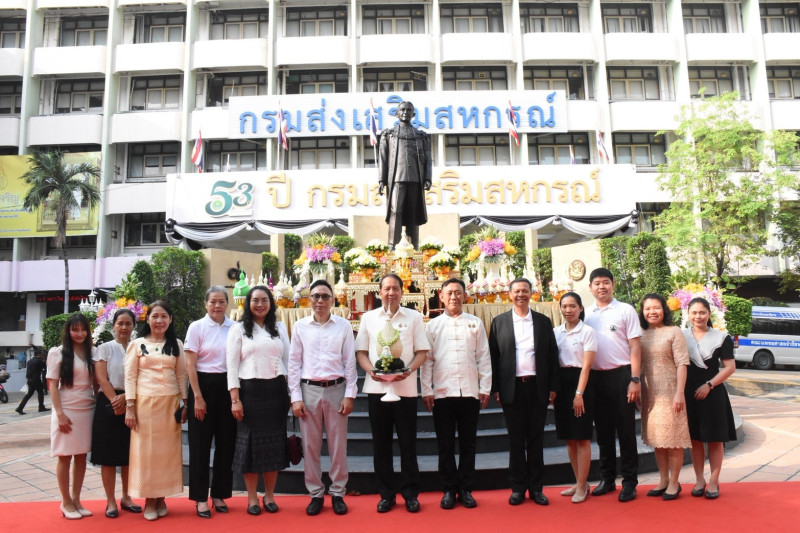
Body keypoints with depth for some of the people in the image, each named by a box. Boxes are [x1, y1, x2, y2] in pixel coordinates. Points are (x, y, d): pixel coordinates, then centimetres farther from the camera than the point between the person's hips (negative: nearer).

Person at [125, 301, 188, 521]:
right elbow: (130, 377, 0)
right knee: (145, 450, 1)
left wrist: (185, 402, 3)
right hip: (145, 403, -2)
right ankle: (149, 500, 12)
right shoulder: (137, 344, 3)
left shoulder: (176, 345, 9)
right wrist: (129, 407, -7)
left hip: (170, 403, 2)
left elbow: (181, 375, 9)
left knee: (167, 450, 5)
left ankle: (161, 498, 16)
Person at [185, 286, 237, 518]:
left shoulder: (234, 327, 3)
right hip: (204, 385, -3)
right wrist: (198, 397, -11)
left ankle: (219, 494, 24)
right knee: (201, 443, 5)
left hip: (227, 385, 3)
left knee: (226, 442, 9)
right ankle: (200, 498, 17)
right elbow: (190, 365, -6)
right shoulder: (197, 327, -4)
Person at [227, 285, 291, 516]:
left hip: (276, 390, 3)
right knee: (250, 442, 4)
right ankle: (252, 498, 18)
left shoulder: (280, 328, 9)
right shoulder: (239, 329, 2)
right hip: (250, 391, -2)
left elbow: (288, 360, 9)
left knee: (275, 442, 7)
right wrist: (235, 399, -9)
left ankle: (269, 496, 21)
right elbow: (232, 366, -2)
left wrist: (291, 392, 4)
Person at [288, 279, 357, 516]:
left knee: (338, 445, 6)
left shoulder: (344, 325, 2)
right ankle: (315, 494, 22)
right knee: (310, 445, 8)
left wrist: (350, 394, -2)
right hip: (308, 390, 1)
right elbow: (294, 362, 4)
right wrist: (295, 397, -1)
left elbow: (349, 362, 3)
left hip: (336, 389, 0)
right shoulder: (300, 326, 3)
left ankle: (338, 493, 21)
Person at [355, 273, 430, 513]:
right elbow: (361, 352, 7)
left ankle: (410, 493, 19)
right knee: (381, 443, 9)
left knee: (408, 443, 6)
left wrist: (408, 370, -16)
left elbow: (422, 352, 1)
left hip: (405, 388, -1)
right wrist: (370, 370, -11)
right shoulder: (368, 317, 7)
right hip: (376, 387, 2)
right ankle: (387, 494, 22)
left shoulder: (414, 317, 4)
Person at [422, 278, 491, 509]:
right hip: (442, 393, 0)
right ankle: (449, 490, 18)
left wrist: (485, 388, 1)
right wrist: (426, 390, -2)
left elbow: (484, 358, 6)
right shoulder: (433, 325, 6)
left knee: (468, 443, 9)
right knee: (446, 444, 7)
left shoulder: (475, 323, 7)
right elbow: (427, 360, 3)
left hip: (470, 392, 1)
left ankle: (466, 489, 20)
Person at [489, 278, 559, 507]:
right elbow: (493, 357, 2)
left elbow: (552, 356, 7)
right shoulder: (499, 322, 3)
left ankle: (536, 487, 19)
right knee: (516, 439, 7)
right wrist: (495, 389, -3)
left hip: (537, 387, 1)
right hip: (512, 387, -1)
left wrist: (553, 387, 2)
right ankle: (518, 487, 17)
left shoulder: (544, 321, 7)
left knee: (536, 438, 8)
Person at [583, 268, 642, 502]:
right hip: (596, 376, 4)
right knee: (603, 430, 12)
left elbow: (635, 346, -5)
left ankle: (630, 482, 15)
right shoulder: (586, 314, 7)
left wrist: (635, 380, -11)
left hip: (621, 374, -3)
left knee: (625, 430, 3)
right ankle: (607, 478, 25)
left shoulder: (625, 310, -2)